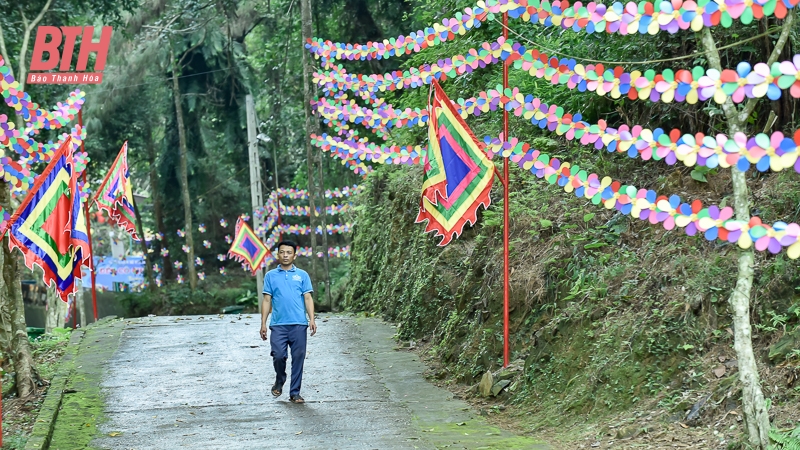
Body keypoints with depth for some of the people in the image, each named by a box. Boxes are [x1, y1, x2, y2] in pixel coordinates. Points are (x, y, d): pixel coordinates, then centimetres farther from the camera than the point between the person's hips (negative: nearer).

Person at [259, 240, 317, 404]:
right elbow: (267, 300, 9)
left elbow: (308, 298, 6)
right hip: (278, 324, 0)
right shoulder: (270, 276, 10)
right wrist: (263, 323, 3)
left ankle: (294, 393, 11)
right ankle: (279, 381, 21)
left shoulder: (302, 275, 9)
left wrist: (312, 319, -6)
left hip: (299, 324, 0)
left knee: (298, 358, 1)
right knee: (278, 355, -10)